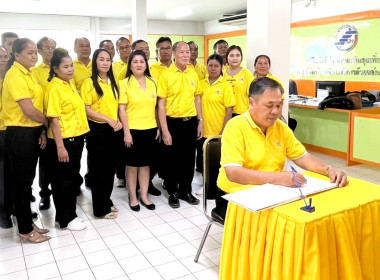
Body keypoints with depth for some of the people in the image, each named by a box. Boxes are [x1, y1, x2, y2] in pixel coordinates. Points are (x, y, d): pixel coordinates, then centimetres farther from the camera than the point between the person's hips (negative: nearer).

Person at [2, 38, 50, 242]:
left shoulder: (27, 74, 13)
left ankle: (28, 223, 28)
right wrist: (47, 122, -5)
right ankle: (25, 231, 14)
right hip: (19, 134, -9)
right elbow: (29, 110, -22)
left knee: (27, 180, 15)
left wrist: (42, 130, 3)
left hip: (31, 132, 9)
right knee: (21, 182, 1)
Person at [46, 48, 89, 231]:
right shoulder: (54, 87, -15)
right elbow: (54, 119, -19)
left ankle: (69, 212, 32)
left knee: (73, 176, 17)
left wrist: (80, 136, 16)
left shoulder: (70, 83, 10)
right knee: (63, 179, 4)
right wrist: (60, 146, -22)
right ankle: (65, 218, 17)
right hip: (63, 140, -9)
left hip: (76, 137, 9)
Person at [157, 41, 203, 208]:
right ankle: (173, 193, 23)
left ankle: (186, 191, 28)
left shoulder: (193, 75, 6)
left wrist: (200, 121, 7)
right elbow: (161, 104, -10)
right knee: (172, 159, 7)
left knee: (189, 158, 12)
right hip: (173, 122, -4)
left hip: (190, 122, 4)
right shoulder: (166, 75, -9)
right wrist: (164, 130, -14)